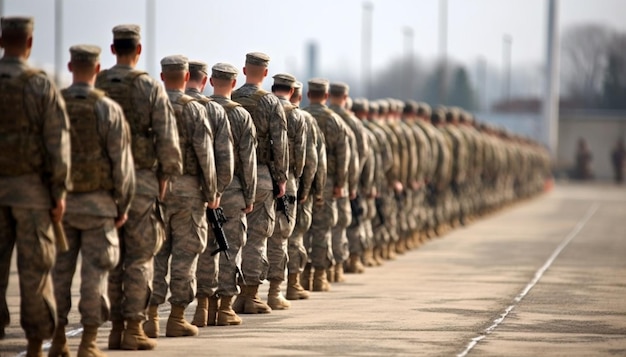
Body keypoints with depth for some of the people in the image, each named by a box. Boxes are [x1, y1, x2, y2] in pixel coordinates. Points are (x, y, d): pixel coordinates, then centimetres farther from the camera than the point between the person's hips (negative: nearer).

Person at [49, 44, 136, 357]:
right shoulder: (108, 109, -10)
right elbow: (122, 163, -9)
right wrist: (123, 206, 1)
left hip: (60, 201, 3)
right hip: (97, 202, -3)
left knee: (59, 270, 9)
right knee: (94, 272, 1)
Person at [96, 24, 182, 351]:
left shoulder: (95, 87, 2)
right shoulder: (150, 88, -6)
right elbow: (168, 139, -9)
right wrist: (165, 176, 2)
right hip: (141, 179, -3)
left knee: (111, 258, 9)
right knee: (140, 258, 0)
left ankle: (116, 327, 10)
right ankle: (133, 329, -3)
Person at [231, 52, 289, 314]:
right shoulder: (271, 103, -5)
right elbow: (280, 143, -8)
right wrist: (281, 178, -1)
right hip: (260, 174, -3)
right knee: (257, 235, 0)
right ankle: (250, 296, -1)